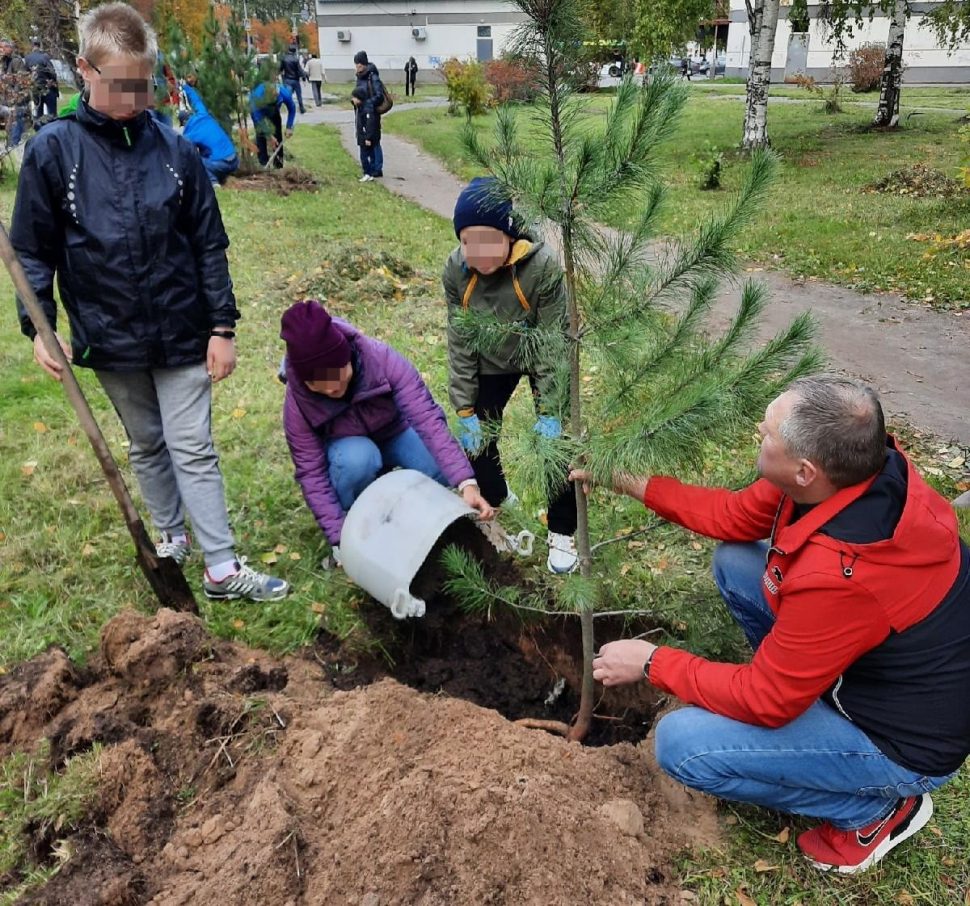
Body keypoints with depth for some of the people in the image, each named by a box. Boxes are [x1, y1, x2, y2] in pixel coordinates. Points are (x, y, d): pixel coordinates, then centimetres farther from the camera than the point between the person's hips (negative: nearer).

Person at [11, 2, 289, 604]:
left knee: (193, 449, 2)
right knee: (147, 445, 17)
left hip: (182, 333, -1)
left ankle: (222, 568, 9)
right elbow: (34, 251, 1)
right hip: (110, 337, 1)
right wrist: (40, 327, -6)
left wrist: (222, 327, -3)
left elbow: (210, 245, -1)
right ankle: (172, 537, 35)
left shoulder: (175, 149, -4)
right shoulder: (53, 150, -5)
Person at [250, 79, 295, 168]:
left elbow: (292, 109, -17)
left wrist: (289, 127, -20)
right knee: (261, 134, -12)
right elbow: (259, 119, -36)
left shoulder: (285, 93, -38)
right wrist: (269, 135, -36)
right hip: (257, 108, -3)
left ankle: (279, 162, 14)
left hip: (274, 110, 3)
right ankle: (264, 164, -5)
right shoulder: (257, 96, -45)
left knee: (277, 134, 1)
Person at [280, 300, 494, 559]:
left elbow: (427, 418, -41)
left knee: (441, 468, -27)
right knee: (357, 457, -37)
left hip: (395, 433, 1)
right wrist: (339, 537, -29)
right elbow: (312, 472, -23)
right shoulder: (297, 402, -29)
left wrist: (466, 483, -50)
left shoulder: (382, 360, -34)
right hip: (346, 447, -1)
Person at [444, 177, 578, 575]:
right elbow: (460, 344, -13)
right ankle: (494, 502, 36)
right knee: (476, 437, 6)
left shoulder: (543, 265, -34)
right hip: (491, 362, 3)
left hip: (540, 359, -3)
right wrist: (465, 410, -14)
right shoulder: (456, 269, -23)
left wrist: (549, 412, -26)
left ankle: (561, 532, 11)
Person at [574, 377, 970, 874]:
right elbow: (735, 515, 0)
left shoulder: (839, 576, -40)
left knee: (681, 745, -16)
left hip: (905, 741, -7)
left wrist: (652, 662, -13)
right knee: (734, 561, 3)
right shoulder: (864, 463, -16)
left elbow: (763, 701, -24)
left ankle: (874, 807, 3)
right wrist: (630, 482, -2)